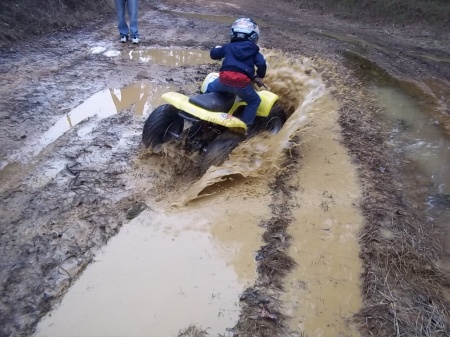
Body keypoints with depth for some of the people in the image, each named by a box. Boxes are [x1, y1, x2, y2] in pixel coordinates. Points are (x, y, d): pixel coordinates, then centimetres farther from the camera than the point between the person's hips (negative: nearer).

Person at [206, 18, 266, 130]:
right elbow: (262, 64, 4)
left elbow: (213, 54, 29)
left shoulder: (228, 47, 21)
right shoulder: (253, 50, 17)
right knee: (255, 101, 21)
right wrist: (259, 77, 20)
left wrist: (217, 49, 52)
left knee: (210, 88, 34)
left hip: (224, 80, 2)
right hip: (242, 83, -2)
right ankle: (244, 125, 12)